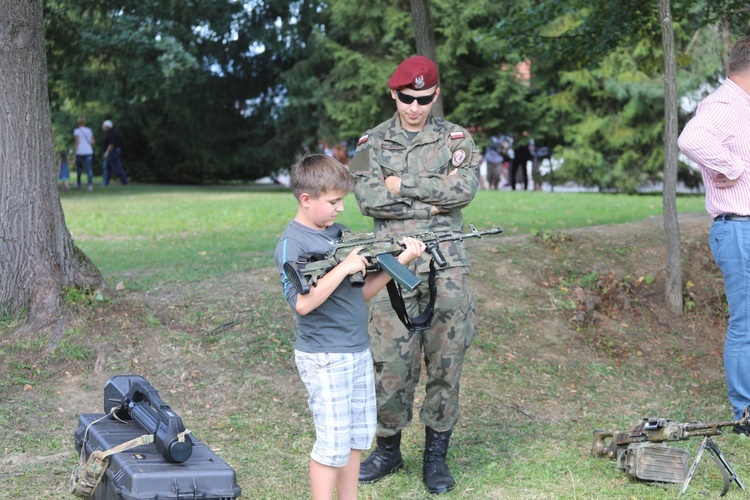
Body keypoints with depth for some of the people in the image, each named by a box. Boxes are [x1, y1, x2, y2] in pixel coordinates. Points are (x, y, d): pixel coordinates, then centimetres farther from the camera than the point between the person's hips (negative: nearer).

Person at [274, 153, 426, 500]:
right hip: (325, 358, -8)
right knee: (333, 444, -2)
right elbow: (303, 302, -25)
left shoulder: (339, 232, 9)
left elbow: (362, 291, 10)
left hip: (358, 351, 8)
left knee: (359, 434, 15)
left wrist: (399, 261, -3)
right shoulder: (292, 243, -14)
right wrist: (344, 267, -24)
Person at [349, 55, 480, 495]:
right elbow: (369, 199, -7)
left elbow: (465, 188, -11)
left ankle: (436, 454, 16)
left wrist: (403, 185, -10)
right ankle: (389, 448, 19)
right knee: (391, 361, 1)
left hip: (447, 265, 0)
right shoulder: (373, 142, 8)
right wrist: (434, 197, -9)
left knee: (446, 360, 3)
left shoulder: (457, 138, 7)